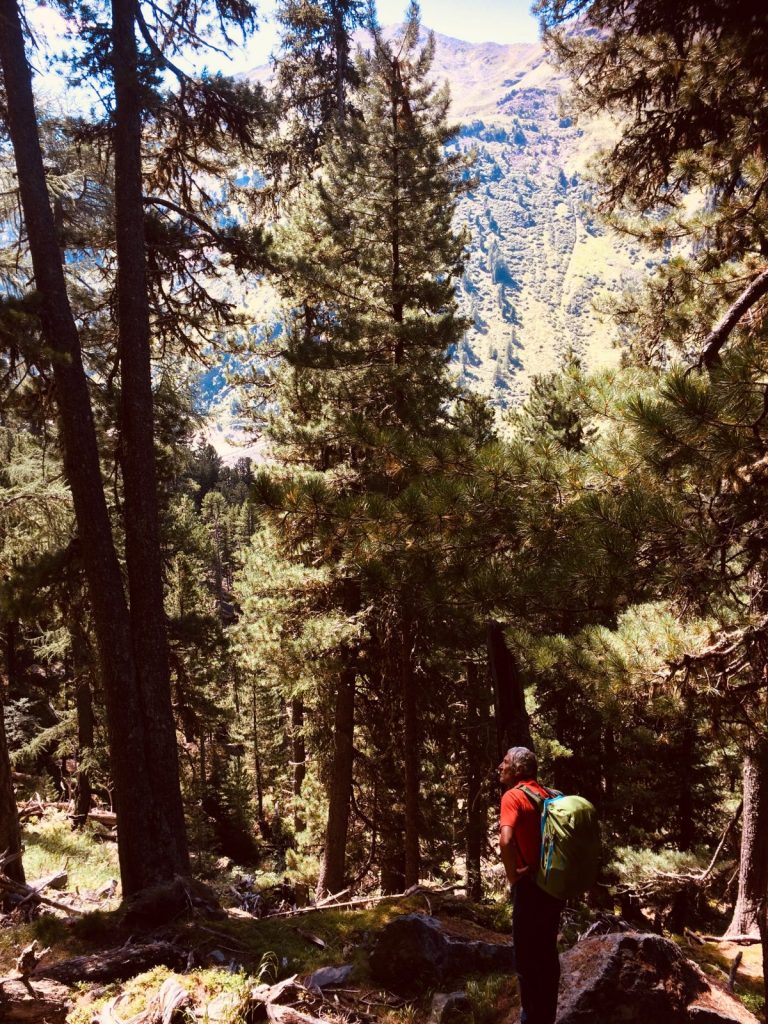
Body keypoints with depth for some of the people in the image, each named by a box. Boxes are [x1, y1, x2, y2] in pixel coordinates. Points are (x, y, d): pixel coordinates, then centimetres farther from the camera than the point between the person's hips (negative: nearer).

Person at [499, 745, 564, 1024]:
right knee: (546, 953, 17)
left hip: (531, 885, -7)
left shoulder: (513, 796, -13)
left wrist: (512, 875, -16)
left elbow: (506, 840, -29)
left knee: (526, 956, 4)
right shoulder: (548, 795, 9)